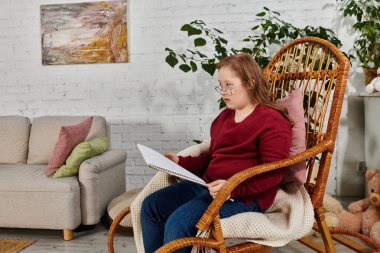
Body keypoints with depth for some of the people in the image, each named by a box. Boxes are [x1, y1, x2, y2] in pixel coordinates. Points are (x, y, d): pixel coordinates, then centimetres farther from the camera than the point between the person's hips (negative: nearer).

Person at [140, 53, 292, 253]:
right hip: (209, 186, 9)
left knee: (178, 222, -26)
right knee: (150, 206, 1)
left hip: (245, 196, -9)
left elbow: (274, 172, -17)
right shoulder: (224, 117, 19)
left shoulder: (272, 121, -9)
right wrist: (180, 162, 8)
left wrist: (233, 188, -28)